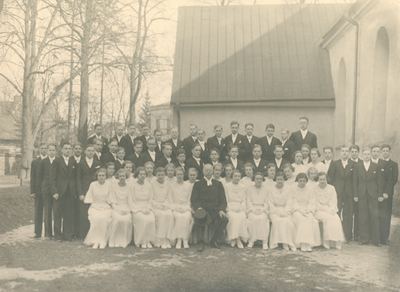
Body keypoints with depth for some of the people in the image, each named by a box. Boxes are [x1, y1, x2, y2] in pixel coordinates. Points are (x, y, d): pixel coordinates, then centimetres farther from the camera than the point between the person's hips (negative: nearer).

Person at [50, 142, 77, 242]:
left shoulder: (73, 162, 11)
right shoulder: (56, 161, 1)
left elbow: (75, 177, 12)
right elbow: (52, 178, -2)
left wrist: (75, 190, 4)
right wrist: (54, 192, -11)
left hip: (70, 191, 3)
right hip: (59, 191, -3)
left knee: (69, 214, 5)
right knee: (58, 214, 3)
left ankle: (68, 234, 13)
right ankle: (58, 235, 12)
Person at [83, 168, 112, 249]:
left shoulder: (109, 184, 3)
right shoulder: (93, 185, 8)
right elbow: (88, 199, 12)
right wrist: (92, 203, -2)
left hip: (106, 208, -1)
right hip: (95, 207, 1)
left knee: (104, 218, -33)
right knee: (96, 218, -32)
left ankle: (103, 241, -20)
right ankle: (95, 241, -19)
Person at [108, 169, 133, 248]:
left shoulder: (128, 187, 12)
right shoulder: (114, 187, 9)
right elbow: (112, 202, 4)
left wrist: (127, 210, -10)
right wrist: (118, 210, -12)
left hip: (126, 209, 1)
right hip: (116, 208, -1)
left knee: (127, 219, -32)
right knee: (118, 219, -33)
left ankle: (125, 241, -18)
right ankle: (115, 241, -19)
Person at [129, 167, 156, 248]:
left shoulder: (149, 185, 10)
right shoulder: (133, 186, -2)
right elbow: (131, 202, -2)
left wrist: (147, 208, -6)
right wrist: (141, 209, -12)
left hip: (147, 208, 3)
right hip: (136, 208, -3)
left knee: (151, 219, -28)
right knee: (144, 219, -31)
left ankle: (149, 241, -16)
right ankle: (142, 241, -17)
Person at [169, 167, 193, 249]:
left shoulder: (189, 185, 11)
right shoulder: (172, 186, 10)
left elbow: (191, 200, 9)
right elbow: (170, 201, 8)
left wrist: (186, 208, -7)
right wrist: (176, 207, -9)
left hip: (186, 208, 1)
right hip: (176, 209, 0)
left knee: (187, 216, -32)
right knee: (178, 217, -33)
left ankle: (185, 240, -27)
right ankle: (179, 240, -28)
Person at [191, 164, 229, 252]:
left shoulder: (218, 184, 23)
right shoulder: (198, 184, 17)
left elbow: (223, 200, 14)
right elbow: (193, 199, 6)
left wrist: (221, 210, -7)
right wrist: (198, 208, -16)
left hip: (215, 211, 2)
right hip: (202, 210, -2)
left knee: (224, 219, -29)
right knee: (198, 219, -37)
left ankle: (214, 241, -8)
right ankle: (200, 242, -22)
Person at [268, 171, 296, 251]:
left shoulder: (289, 189, 9)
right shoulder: (271, 189, 9)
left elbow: (289, 203, 2)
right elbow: (271, 203, 4)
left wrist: (285, 212, -14)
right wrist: (277, 212, -12)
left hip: (286, 211, 0)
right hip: (274, 210, 0)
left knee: (287, 221, -31)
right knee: (277, 221, -32)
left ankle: (288, 242, -24)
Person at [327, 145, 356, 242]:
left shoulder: (353, 164, 6)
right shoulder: (334, 164, 7)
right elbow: (330, 179, 5)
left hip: (349, 193, 0)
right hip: (337, 192, 0)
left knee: (348, 214, 4)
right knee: (336, 213, -4)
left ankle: (347, 236, 11)